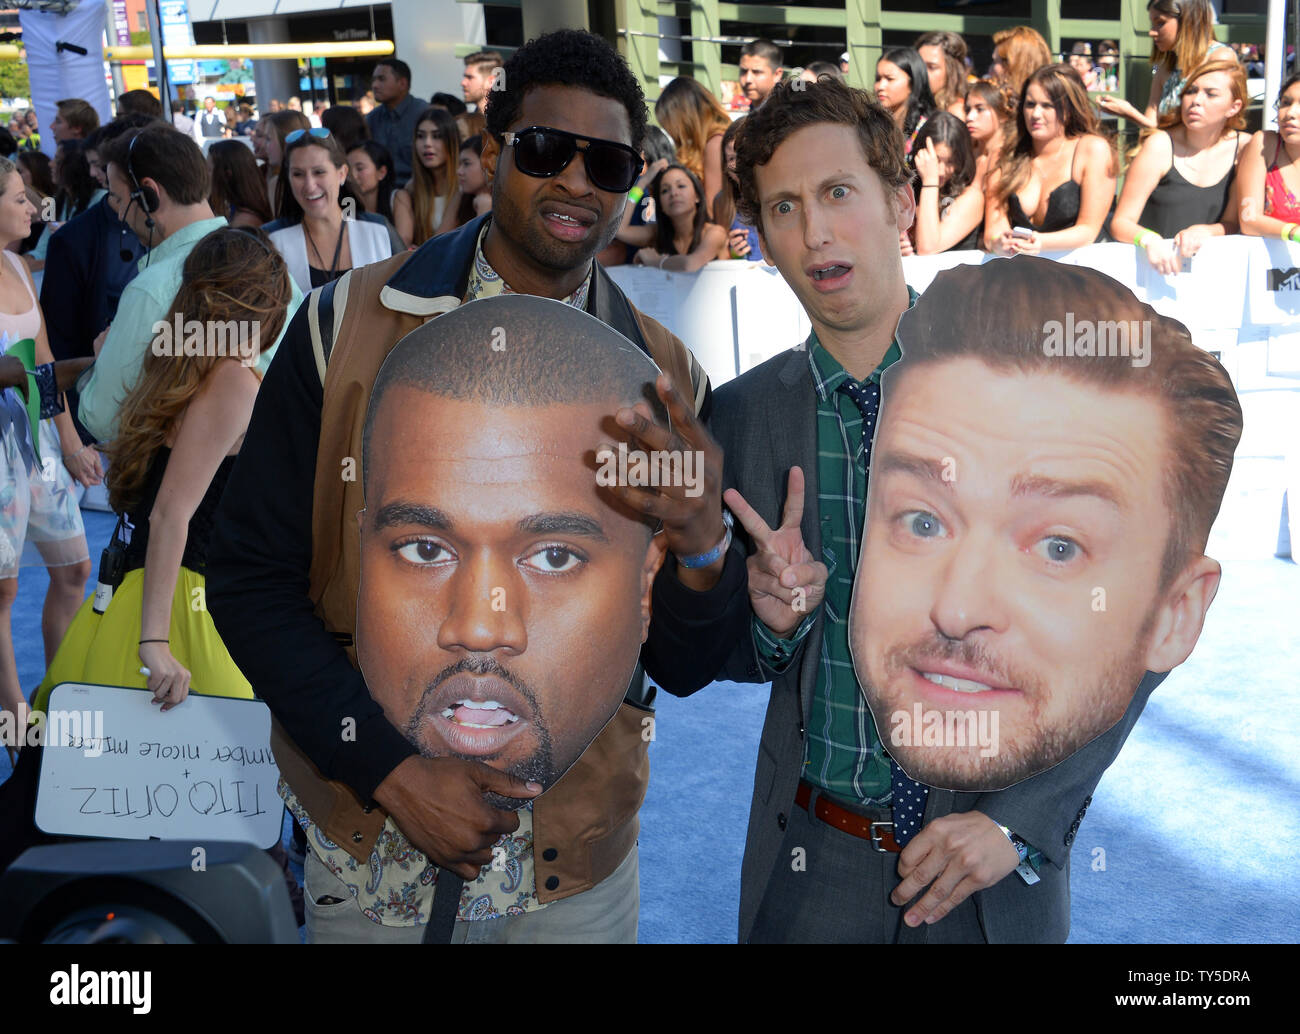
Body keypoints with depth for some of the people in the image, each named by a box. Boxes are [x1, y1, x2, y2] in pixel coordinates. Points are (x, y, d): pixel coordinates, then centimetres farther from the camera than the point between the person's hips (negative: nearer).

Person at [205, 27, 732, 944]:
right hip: (370, 842, -1)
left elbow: (679, 663, -3)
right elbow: (251, 578, -6)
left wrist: (701, 551, -24)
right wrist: (392, 767, -14)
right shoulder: (347, 326, -9)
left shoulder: (665, 383, -5)